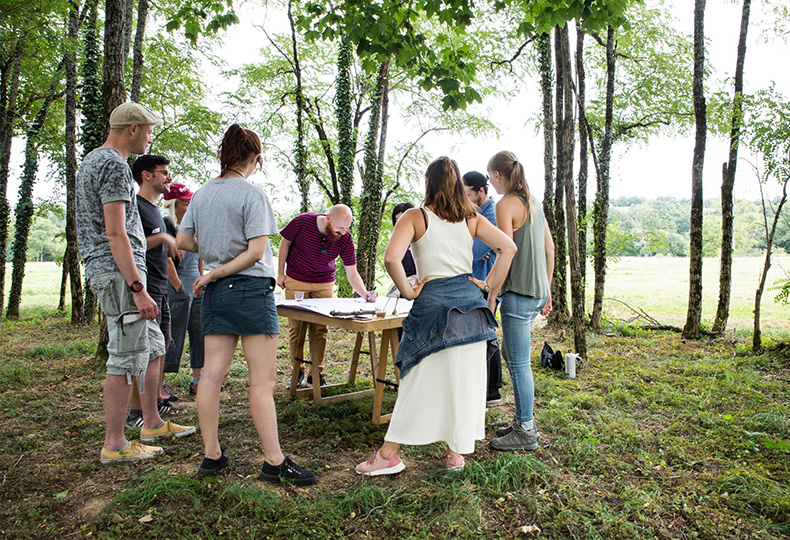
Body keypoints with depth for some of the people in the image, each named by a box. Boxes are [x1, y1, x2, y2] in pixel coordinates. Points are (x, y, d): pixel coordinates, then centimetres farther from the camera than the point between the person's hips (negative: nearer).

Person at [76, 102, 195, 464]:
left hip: (105, 270, 11)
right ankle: (114, 445, 5)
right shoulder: (115, 165, -13)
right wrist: (138, 289, -22)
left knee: (153, 345, 16)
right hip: (119, 271, -11)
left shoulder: (91, 160, 20)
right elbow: (116, 234, -21)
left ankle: (152, 423, 25)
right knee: (126, 359, -4)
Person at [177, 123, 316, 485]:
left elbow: (182, 241, 15)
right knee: (263, 381, -3)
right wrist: (215, 274, -8)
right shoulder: (252, 195, -9)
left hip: (215, 293, 7)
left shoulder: (201, 194, 10)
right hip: (251, 290, -7)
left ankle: (212, 456, 19)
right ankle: (274, 462, 4)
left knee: (212, 375, 10)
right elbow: (256, 251, -16)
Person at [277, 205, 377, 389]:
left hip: (324, 284, 1)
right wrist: (280, 273, -1)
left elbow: (352, 273, -14)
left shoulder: (345, 239, -16)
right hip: (296, 281, -1)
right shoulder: (302, 222, -20)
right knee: (296, 328, 2)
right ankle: (298, 372, 15)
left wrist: (365, 294, -31)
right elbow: (285, 242, -3)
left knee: (320, 330, -1)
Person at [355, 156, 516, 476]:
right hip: (470, 302, 4)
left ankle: (389, 454, 15)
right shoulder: (471, 218, 8)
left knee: (419, 379, 5)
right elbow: (508, 247, 3)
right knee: (464, 379, 11)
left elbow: (392, 258, -18)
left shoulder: (415, 218, -3)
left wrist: (408, 291, -5)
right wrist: (490, 284, 7)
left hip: (433, 303, -3)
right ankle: (455, 452, 22)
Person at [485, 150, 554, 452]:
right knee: (510, 353, 20)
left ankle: (525, 432, 10)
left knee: (519, 363, 0)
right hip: (538, 291, 9)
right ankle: (522, 420, 29)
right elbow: (549, 248, 15)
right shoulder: (533, 202, 14)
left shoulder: (506, 204, -12)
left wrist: (491, 295, -13)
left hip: (518, 292, -9)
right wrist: (547, 289, 20)